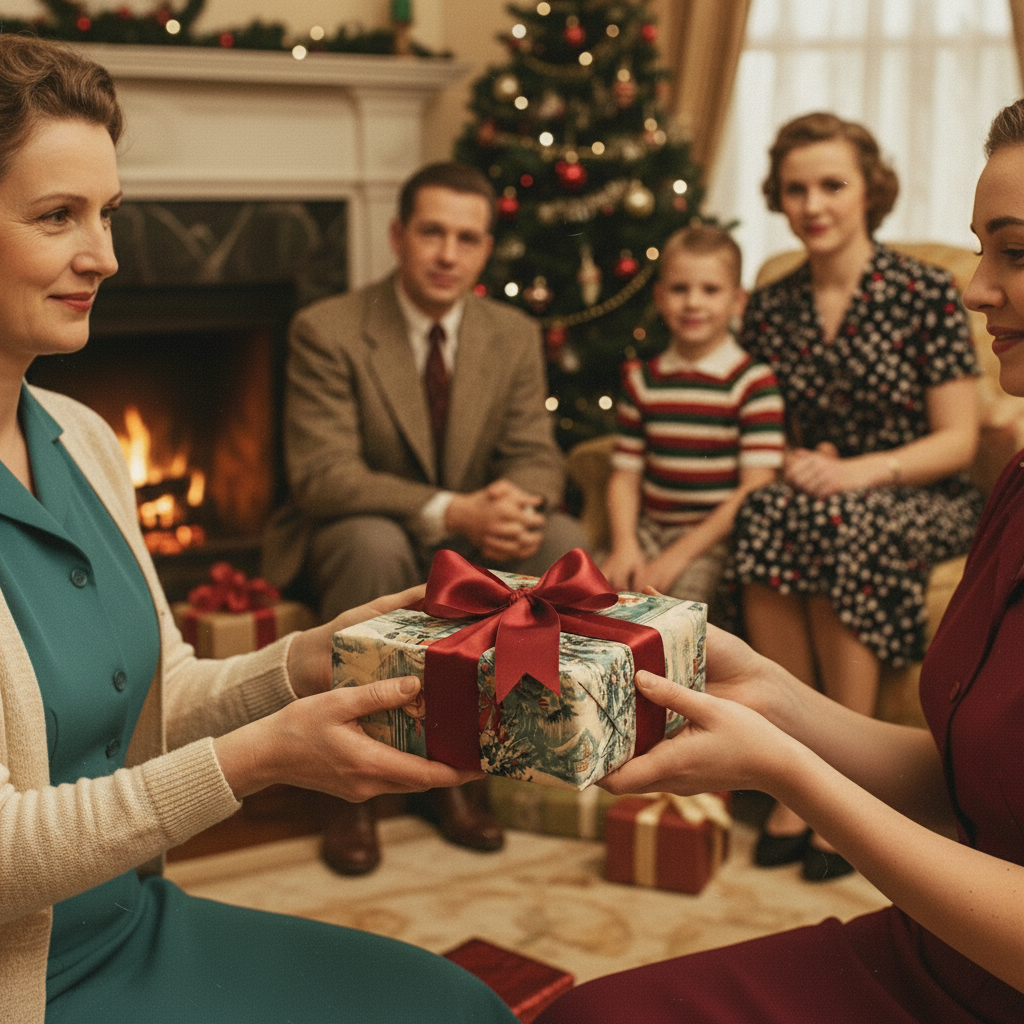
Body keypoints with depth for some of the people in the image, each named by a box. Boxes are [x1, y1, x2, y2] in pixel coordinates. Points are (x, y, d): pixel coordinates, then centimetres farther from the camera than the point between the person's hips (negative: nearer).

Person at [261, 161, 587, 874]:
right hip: (351, 539, -4)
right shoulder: (326, 331, -15)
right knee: (376, 543, -37)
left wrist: (515, 501, -29)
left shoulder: (515, 336, 0)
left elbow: (535, 456, -2)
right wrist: (450, 512, -37)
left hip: (471, 545, 4)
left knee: (564, 544, -24)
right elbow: (321, 475, -23)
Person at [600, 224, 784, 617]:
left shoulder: (753, 383, -4)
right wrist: (624, 546, -7)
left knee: (683, 597, -30)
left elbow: (756, 489, -9)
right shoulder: (641, 380, 11)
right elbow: (625, 475, 11)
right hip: (650, 531, 4)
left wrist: (680, 555, -13)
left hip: (717, 538, -4)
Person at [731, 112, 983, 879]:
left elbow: (958, 440, -7)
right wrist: (792, 463, -9)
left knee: (832, 528, -36)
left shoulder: (926, 293, -6)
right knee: (763, 518, -32)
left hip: (924, 501, -3)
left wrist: (864, 471, -22)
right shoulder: (771, 310, 7)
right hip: (818, 495, 4)